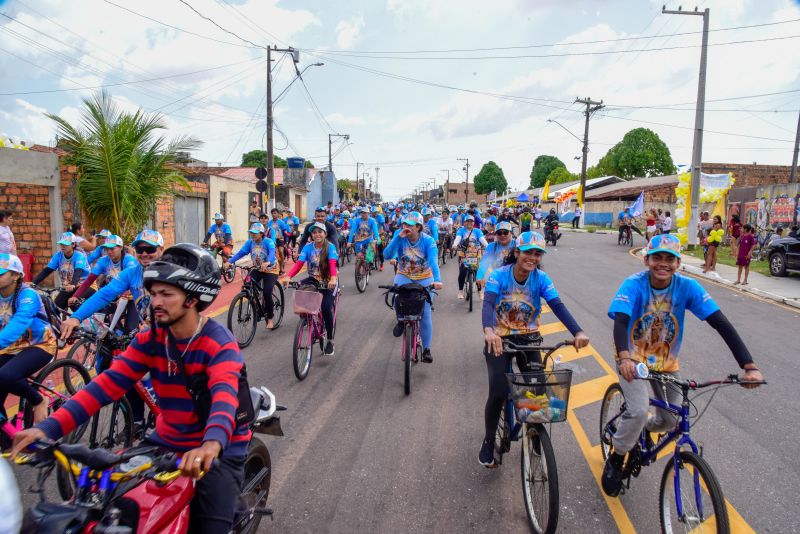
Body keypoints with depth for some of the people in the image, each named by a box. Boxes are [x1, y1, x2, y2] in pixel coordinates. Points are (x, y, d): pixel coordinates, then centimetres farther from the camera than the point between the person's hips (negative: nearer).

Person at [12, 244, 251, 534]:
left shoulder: (220, 344, -21)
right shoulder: (150, 339, -3)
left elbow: (224, 396, -38)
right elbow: (108, 383, -11)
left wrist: (211, 444, -58)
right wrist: (49, 427, -24)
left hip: (219, 449, -5)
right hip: (166, 442, 5)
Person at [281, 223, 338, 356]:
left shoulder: (330, 247, -13)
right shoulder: (308, 247, -5)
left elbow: (332, 264, -29)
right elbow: (299, 263, -15)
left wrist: (333, 278, -49)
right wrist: (288, 276, -33)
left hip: (328, 282, -3)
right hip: (313, 280, 4)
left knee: (326, 308, -21)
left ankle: (330, 341, -1)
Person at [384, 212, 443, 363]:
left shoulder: (428, 241, -20)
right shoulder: (400, 238, -14)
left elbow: (433, 261, -32)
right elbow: (388, 255, -28)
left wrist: (437, 280, -48)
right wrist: (398, 237, -36)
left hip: (424, 279, -1)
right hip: (404, 276, 1)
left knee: (425, 313, -4)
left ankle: (426, 349, 8)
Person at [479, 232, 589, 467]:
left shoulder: (541, 278, -9)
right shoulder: (499, 275, -17)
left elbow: (557, 306, -22)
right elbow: (488, 304, -31)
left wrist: (578, 332, -38)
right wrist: (488, 330, -52)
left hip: (528, 338, 3)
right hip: (499, 339, -3)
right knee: (498, 392, -15)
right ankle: (488, 442, 9)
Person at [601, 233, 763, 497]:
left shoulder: (687, 287, -17)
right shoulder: (634, 284, -24)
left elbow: (721, 323, -21)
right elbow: (620, 321, -36)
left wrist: (749, 366, -31)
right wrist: (624, 357, -55)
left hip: (666, 361, 4)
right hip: (633, 358, -4)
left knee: (671, 420, 6)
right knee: (638, 411, -22)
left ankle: (642, 430, 41)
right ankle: (615, 458, 4)